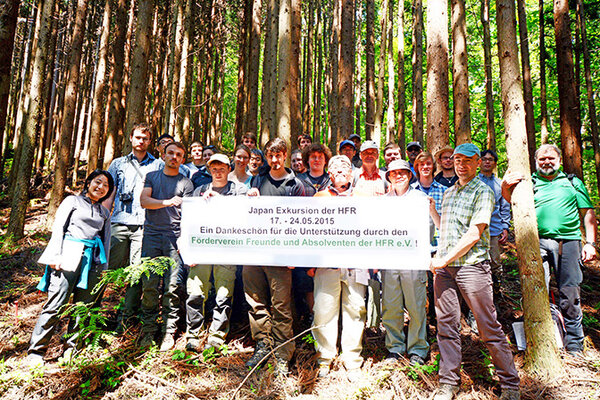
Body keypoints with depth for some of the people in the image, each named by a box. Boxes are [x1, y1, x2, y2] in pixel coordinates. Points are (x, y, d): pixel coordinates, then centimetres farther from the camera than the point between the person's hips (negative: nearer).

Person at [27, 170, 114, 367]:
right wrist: (56, 255, -9)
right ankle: (36, 351, 3)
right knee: (56, 304, -7)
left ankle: (71, 348, 12)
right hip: (70, 256, -4)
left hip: (92, 260, 4)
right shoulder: (73, 201, 10)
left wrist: (104, 266, 12)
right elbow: (58, 227, 2)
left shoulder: (105, 212, 21)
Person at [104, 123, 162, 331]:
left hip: (145, 225, -2)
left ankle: (127, 316, 7)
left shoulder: (158, 166, 11)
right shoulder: (118, 163, 17)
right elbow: (109, 195, 15)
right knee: (111, 267, 3)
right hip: (119, 222, 2)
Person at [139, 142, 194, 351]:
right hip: (152, 235, 1)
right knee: (149, 285, 0)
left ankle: (169, 331, 7)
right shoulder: (152, 176, 16)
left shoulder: (186, 183, 10)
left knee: (172, 287, -3)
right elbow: (144, 201, 1)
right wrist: (168, 202, -11)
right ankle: (148, 328, 14)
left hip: (174, 238, -1)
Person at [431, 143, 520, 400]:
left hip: (471, 265, -6)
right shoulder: (448, 193, 19)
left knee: (489, 328, 1)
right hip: (443, 267, 6)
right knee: (446, 325, 7)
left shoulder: (483, 191, -3)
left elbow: (474, 234, -12)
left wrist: (445, 260, -12)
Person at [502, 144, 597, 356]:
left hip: (568, 242, 1)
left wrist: (590, 243, 3)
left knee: (570, 296, 5)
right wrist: (506, 187, -24)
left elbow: (588, 213, 14)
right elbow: (512, 200, -1)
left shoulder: (572, 182, 17)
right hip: (538, 243, -1)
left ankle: (574, 345, 19)